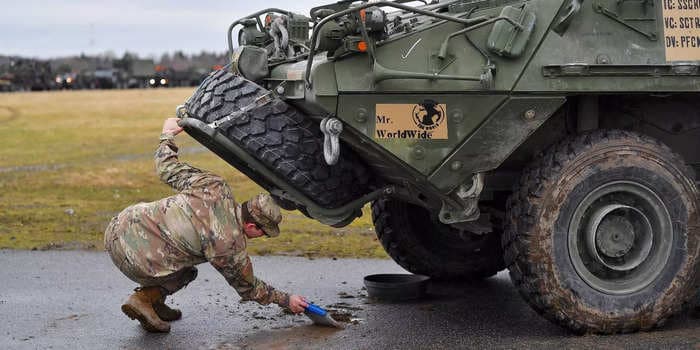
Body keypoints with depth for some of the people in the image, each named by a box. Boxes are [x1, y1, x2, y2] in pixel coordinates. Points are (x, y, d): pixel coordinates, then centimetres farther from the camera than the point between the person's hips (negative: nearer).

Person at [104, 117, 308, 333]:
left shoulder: (214, 187, -2)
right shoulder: (231, 247, -13)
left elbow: (167, 168, 8)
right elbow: (248, 287, 6)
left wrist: (167, 135, 26)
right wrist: (286, 301, 17)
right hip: (133, 259, -6)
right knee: (187, 273, 22)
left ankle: (151, 300, 23)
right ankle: (147, 298, 3)